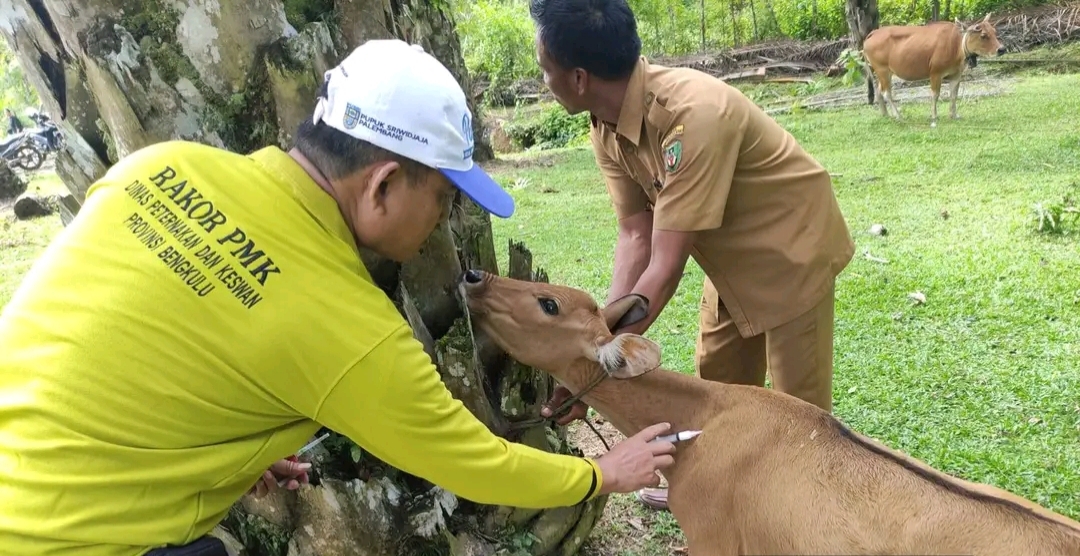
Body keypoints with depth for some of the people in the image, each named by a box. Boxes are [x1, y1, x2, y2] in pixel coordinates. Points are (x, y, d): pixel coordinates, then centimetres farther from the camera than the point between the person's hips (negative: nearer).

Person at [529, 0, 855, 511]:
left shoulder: (692, 116, -38)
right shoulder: (605, 127, -13)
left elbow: (664, 268, -36)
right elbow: (635, 238, -12)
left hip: (792, 249, -8)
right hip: (733, 256, 8)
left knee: (798, 406, 3)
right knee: (715, 382, 20)